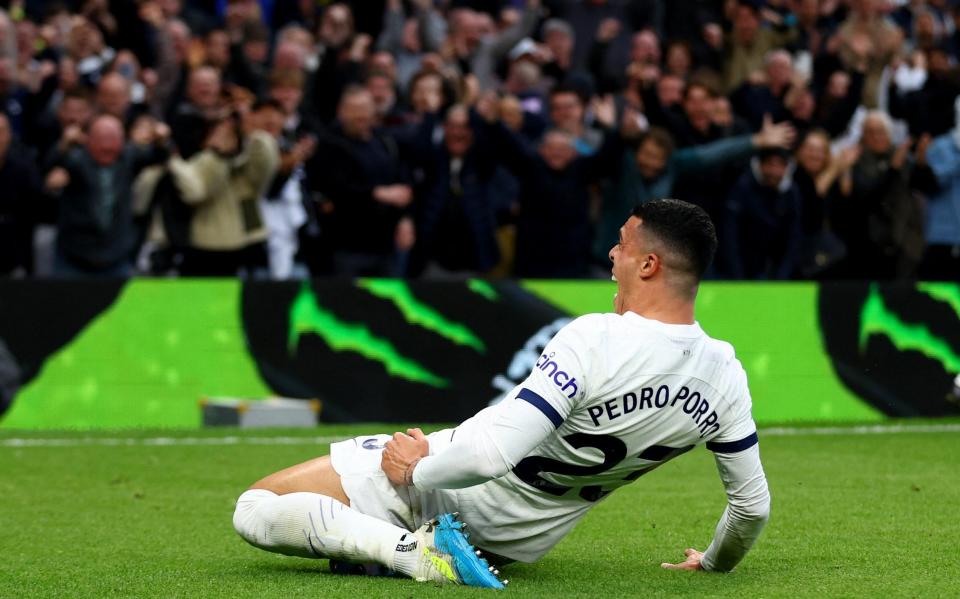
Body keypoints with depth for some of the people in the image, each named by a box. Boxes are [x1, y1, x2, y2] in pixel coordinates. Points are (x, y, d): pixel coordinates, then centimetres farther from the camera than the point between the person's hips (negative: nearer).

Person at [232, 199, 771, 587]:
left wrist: (417, 469, -16)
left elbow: (493, 453, -36)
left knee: (255, 507, -3)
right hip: (525, 543, 7)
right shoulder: (726, 375, -15)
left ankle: (410, 550, -17)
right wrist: (715, 563, 18)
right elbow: (754, 505, -3)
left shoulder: (594, 340, -33)